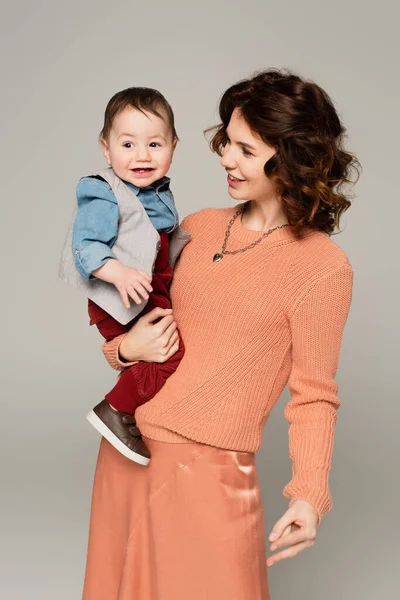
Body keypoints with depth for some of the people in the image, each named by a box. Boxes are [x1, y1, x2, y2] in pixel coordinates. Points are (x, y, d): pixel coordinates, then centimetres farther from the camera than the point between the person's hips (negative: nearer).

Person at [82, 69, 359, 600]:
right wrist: (125, 348, -4)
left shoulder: (323, 267, -11)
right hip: (124, 451, 6)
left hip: (207, 473, -6)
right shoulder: (198, 227, 5)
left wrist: (310, 495, -18)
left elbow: (314, 395, -8)